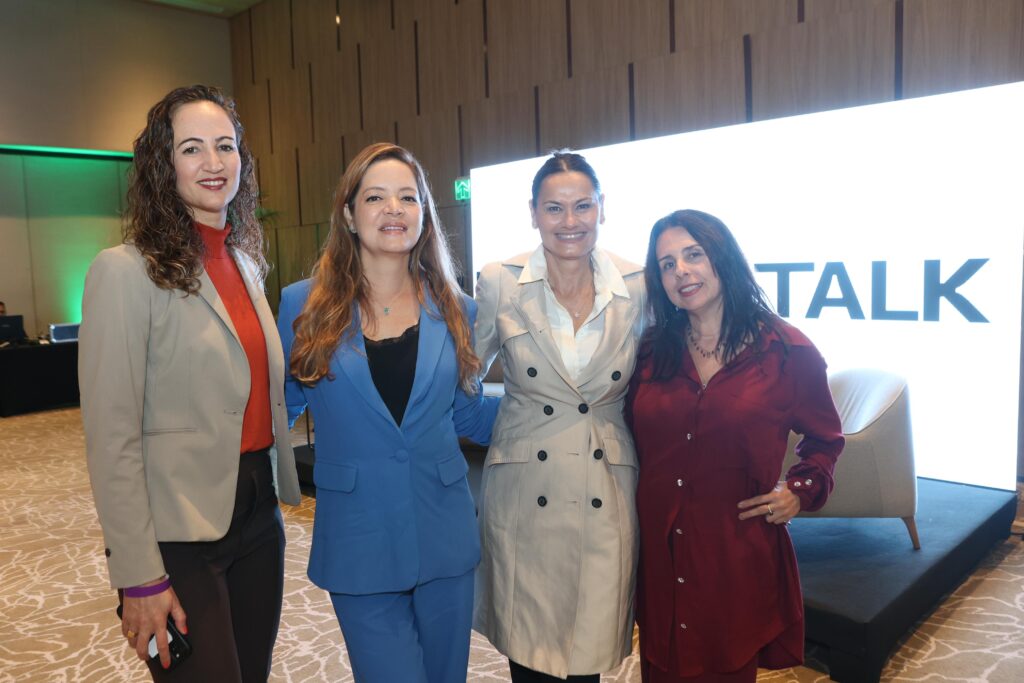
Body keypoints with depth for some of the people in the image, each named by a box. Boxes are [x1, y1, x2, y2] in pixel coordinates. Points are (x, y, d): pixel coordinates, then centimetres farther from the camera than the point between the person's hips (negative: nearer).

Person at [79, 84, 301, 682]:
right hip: (179, 534, -7)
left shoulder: (247, 260, 8)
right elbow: (112, 439, -15)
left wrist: (282, 487, 12)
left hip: (258, 514, 7)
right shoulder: (126, 270, -13)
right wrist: (140, 577, -15)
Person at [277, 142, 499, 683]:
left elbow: (468, 416, 10)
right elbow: (276, 409, 5)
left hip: (445, 536, 3)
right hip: (359, 542, -2)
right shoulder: (304, 305, -4)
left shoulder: (455, 310, 2)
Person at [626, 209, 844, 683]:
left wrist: (801, 491, -5)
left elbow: (825, 439, 9)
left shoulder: (786, 350, -5)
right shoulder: (651, 350, 2)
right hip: (659, 552, 2)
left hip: (739, 553, -2)